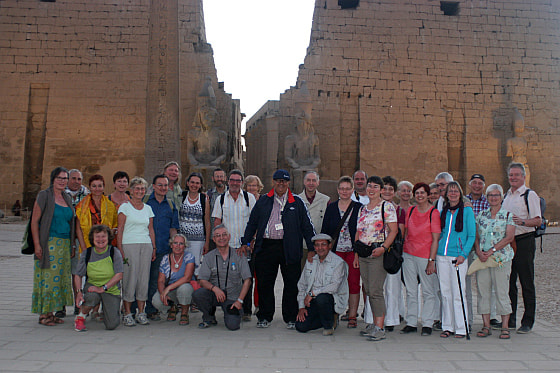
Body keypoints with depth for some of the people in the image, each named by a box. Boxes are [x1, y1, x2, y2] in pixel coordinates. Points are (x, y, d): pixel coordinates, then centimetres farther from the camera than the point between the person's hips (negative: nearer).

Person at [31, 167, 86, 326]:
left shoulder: (67, 198, 15)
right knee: (47, 277, -5)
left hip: (65, 244, 6)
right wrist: (37, 245, -14)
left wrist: (73, 245, 13)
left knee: (61, 277, 7)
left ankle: (51, 312, 15)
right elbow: (35, 221, -8)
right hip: (48, 244, -6)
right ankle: (43, 314, 4)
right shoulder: (44, 195, -4)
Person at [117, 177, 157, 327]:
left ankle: (141, 313, 10)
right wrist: (120, 249, -10)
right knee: (130, 278, -6)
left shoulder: (148, 208, 15)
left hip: (146, 245, 4)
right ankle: (127, 314, 2)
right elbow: (120, 229, -3)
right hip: (129, 245, -4)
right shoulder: (125, 207, 2)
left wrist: (154, 248, 9)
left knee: (144, 278, 3)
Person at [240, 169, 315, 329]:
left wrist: (313, 247, 3)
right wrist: (245, 242, 7)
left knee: (292, 284, 2)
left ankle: (290, 318, 15)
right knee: (265, 283, 5)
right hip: (266, 248, 1)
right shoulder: (263, 201, 12)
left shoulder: (297, 202, 8)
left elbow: (307, 226, 8)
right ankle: (265, 317, 19)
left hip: (289, 249, -1)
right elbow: (252, 223, 14)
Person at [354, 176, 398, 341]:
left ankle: (380, 328, -5)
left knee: (375, 291, -10)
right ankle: (374, 324, 19)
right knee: (369, 290, 9)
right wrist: (356, 254, 15)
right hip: (363, 253, 7)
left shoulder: (387, 207, -3)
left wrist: (383, 247, -20)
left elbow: (393, 230, -8)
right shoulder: (362, 209, 16)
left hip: (378, 253, -7)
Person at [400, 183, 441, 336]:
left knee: (428, 291, 3)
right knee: (410, 290, 9)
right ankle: (411, 323, 18)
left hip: (425, 255, -4)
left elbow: (435, 239, -8)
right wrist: (403, 251, 9)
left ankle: (427, 324, 13)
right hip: (408, 253, 5)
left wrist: (432, 260, -12)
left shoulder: (434, 212, -5)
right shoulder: (410, 211, 8)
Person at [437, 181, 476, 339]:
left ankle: (461, 328, 6)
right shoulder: (443, 212, 12)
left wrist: (463, 254, -13)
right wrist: (435, 256, 9)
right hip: (442, 256, 4)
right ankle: (447, 327, 15)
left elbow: (472, 235, -2)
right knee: (445, 292, 7)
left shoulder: (467, 210, 0)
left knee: (458, 293, -3)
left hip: (458, 256, -4)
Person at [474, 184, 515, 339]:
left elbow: (509, 237, -6)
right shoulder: (481, 215, 13)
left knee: (502, 292, -3)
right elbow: (476, 237, 10)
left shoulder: (508, 215, 3)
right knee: (483, 291, 3)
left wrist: (492, 250, -14)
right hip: (482, 258, 3)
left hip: (501, 258, -3)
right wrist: (479, 252, -7)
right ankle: (486, 325, 11)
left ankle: (505, 327, 6)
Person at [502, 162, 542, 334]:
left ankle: (528, 321, 6)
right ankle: (510, 319, 18)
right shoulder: (506, 196, 17)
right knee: (508, 282, 9)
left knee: (527, 283, -2)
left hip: (524, 241, -6)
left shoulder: (530, 195, -4)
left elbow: (537, 221, -11)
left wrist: (522, 221, -27)